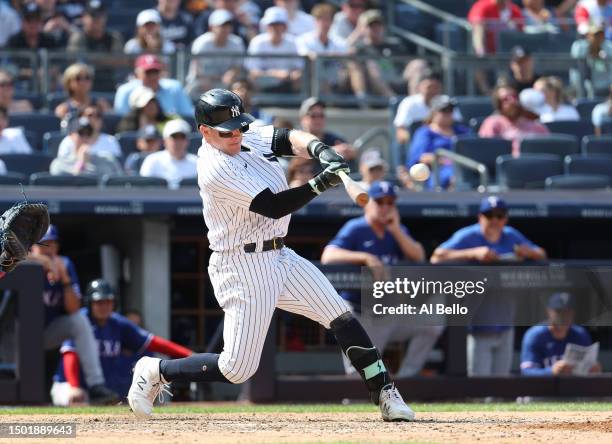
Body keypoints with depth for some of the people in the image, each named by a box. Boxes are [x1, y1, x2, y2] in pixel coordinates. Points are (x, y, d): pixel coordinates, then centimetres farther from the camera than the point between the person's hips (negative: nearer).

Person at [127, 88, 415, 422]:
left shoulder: (247, 137, 5)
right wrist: (320, 184, -33)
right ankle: (156, 371, 14)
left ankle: (385, 395, 3)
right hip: (244, 267, -9)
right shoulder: (215, 170, -21)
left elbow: (288, 140, -7)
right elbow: (275, 207, -23)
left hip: (279, 257, 9)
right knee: (237, 369, -5)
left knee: (342, 318, -1)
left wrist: (318, 149, -29)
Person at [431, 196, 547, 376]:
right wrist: (475, 253, -32)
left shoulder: (512, 237, 7)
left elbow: (542, 255, 15)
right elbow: (437, 257, -24)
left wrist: (529, 252, -10)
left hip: (504, 326, 6)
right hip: (478, 326, -5)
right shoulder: (468, 237, -11)